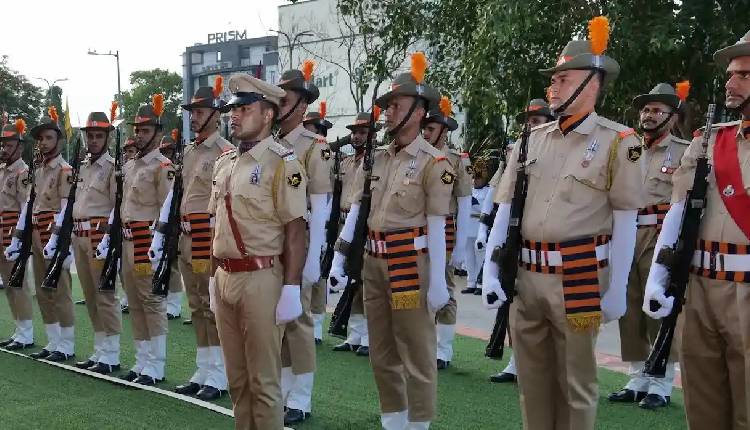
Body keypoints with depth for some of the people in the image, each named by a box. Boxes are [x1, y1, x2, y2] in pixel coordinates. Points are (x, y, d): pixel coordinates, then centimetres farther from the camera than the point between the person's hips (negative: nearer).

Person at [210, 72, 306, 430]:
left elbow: (296, 231, -13)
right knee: (237, 377, 15)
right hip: (225, 278, 7)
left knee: (264, 379, 0)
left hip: (261, 279, -7)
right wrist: (215, 278, 17)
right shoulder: (223, 163, 12)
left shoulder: (283, 163, -10)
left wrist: (291, 289, -17)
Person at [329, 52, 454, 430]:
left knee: (416, 352, 1)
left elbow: (437, 226, -11)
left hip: (411, 262, -7)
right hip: (373, 262, 7)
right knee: (382, 352, 15)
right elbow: (355, 212, 9)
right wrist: (338, 260, 3)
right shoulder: (375, 158, 9)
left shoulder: (434, 163, -9)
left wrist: (438, 281, -13)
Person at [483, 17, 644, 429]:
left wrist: (617, 289, -8)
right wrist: (489, 271, 2)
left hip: (579, 280, -5)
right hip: (524, 277, 5)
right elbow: (505, 209, 9)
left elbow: (625, 220, -5)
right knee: (532, 380, 13)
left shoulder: (618, 141, -4)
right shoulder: (531, 140, 9)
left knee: (576, 383, 7)